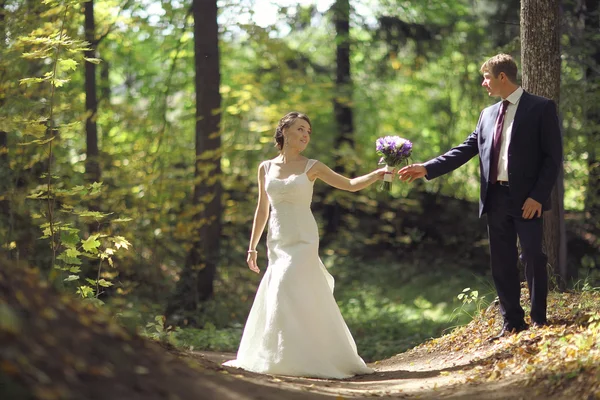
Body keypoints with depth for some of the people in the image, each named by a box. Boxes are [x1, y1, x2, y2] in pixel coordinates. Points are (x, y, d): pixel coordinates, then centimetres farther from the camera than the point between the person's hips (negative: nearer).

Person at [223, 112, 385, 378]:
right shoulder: (266, 168, 9)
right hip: (277, 242, 4)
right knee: (273, 298, 2)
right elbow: (262, 210, 15)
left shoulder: (311, 167, 1)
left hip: (303, 241, -4)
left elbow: (351, 185, -1)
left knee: (288, 293, -15)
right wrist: (252, 247, 14)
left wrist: (377, 175, -17)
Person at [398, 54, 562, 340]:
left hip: (526, 199, -6)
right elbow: (466, 150, 13)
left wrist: (538, 196, -15)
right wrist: (427, 168, 3)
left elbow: (553, 156, -7)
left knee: (533, 259, -1)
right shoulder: (488, 115, 15)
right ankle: (512, 322, 14)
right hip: (496, 198, 6)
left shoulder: (541, 108, -3)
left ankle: (539, 319, 10)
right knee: (501, 263, 7)